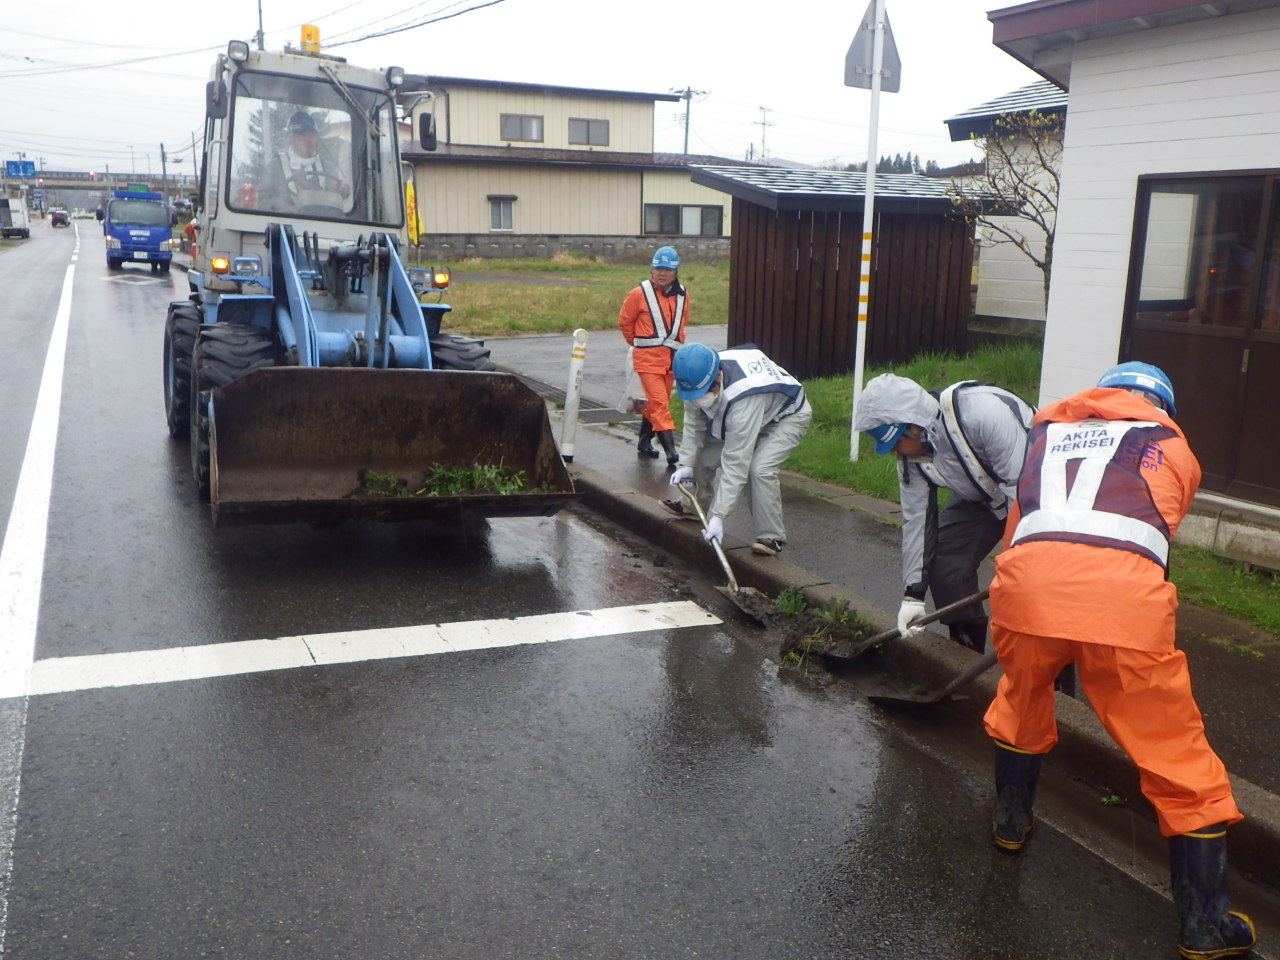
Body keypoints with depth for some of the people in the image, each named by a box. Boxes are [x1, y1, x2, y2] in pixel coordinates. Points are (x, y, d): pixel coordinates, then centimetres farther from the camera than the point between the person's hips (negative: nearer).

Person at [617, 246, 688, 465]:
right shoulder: (640, 294, -9)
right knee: (659, 402, -13)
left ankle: (644, 443, 30)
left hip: (670, 358, 5)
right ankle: (670, 450, -16)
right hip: (647, 357, -5)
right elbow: (624, 322, 3)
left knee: (657, 402, 14)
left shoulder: (682, 295, 5)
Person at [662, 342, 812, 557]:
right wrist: (687, 464, -10)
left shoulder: (742, 398, -45)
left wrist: (718, 516, -41)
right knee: (704, 454, 3)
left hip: (789, 415, -8)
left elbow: (735, 464, -43)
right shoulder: (698, 375, -24)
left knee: (759, 468, -29)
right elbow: (694, 423, -6)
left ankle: (771, 537, -14)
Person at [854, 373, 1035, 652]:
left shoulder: (982, 411, -37)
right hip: (981, 496, 6)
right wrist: (913, 593, -11)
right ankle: (967, 650, 15)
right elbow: (916, 519, -8)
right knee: (944, 563, -3)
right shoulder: (911, 454, -13)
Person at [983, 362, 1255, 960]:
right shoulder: (1172, 445, 27)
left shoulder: (1047, 426, 32)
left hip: (1026, 575, 2)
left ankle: (1011, 819, 47)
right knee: (1177, 755, 13)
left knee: (1022, 696, 32)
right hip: (1124, 592, -2)